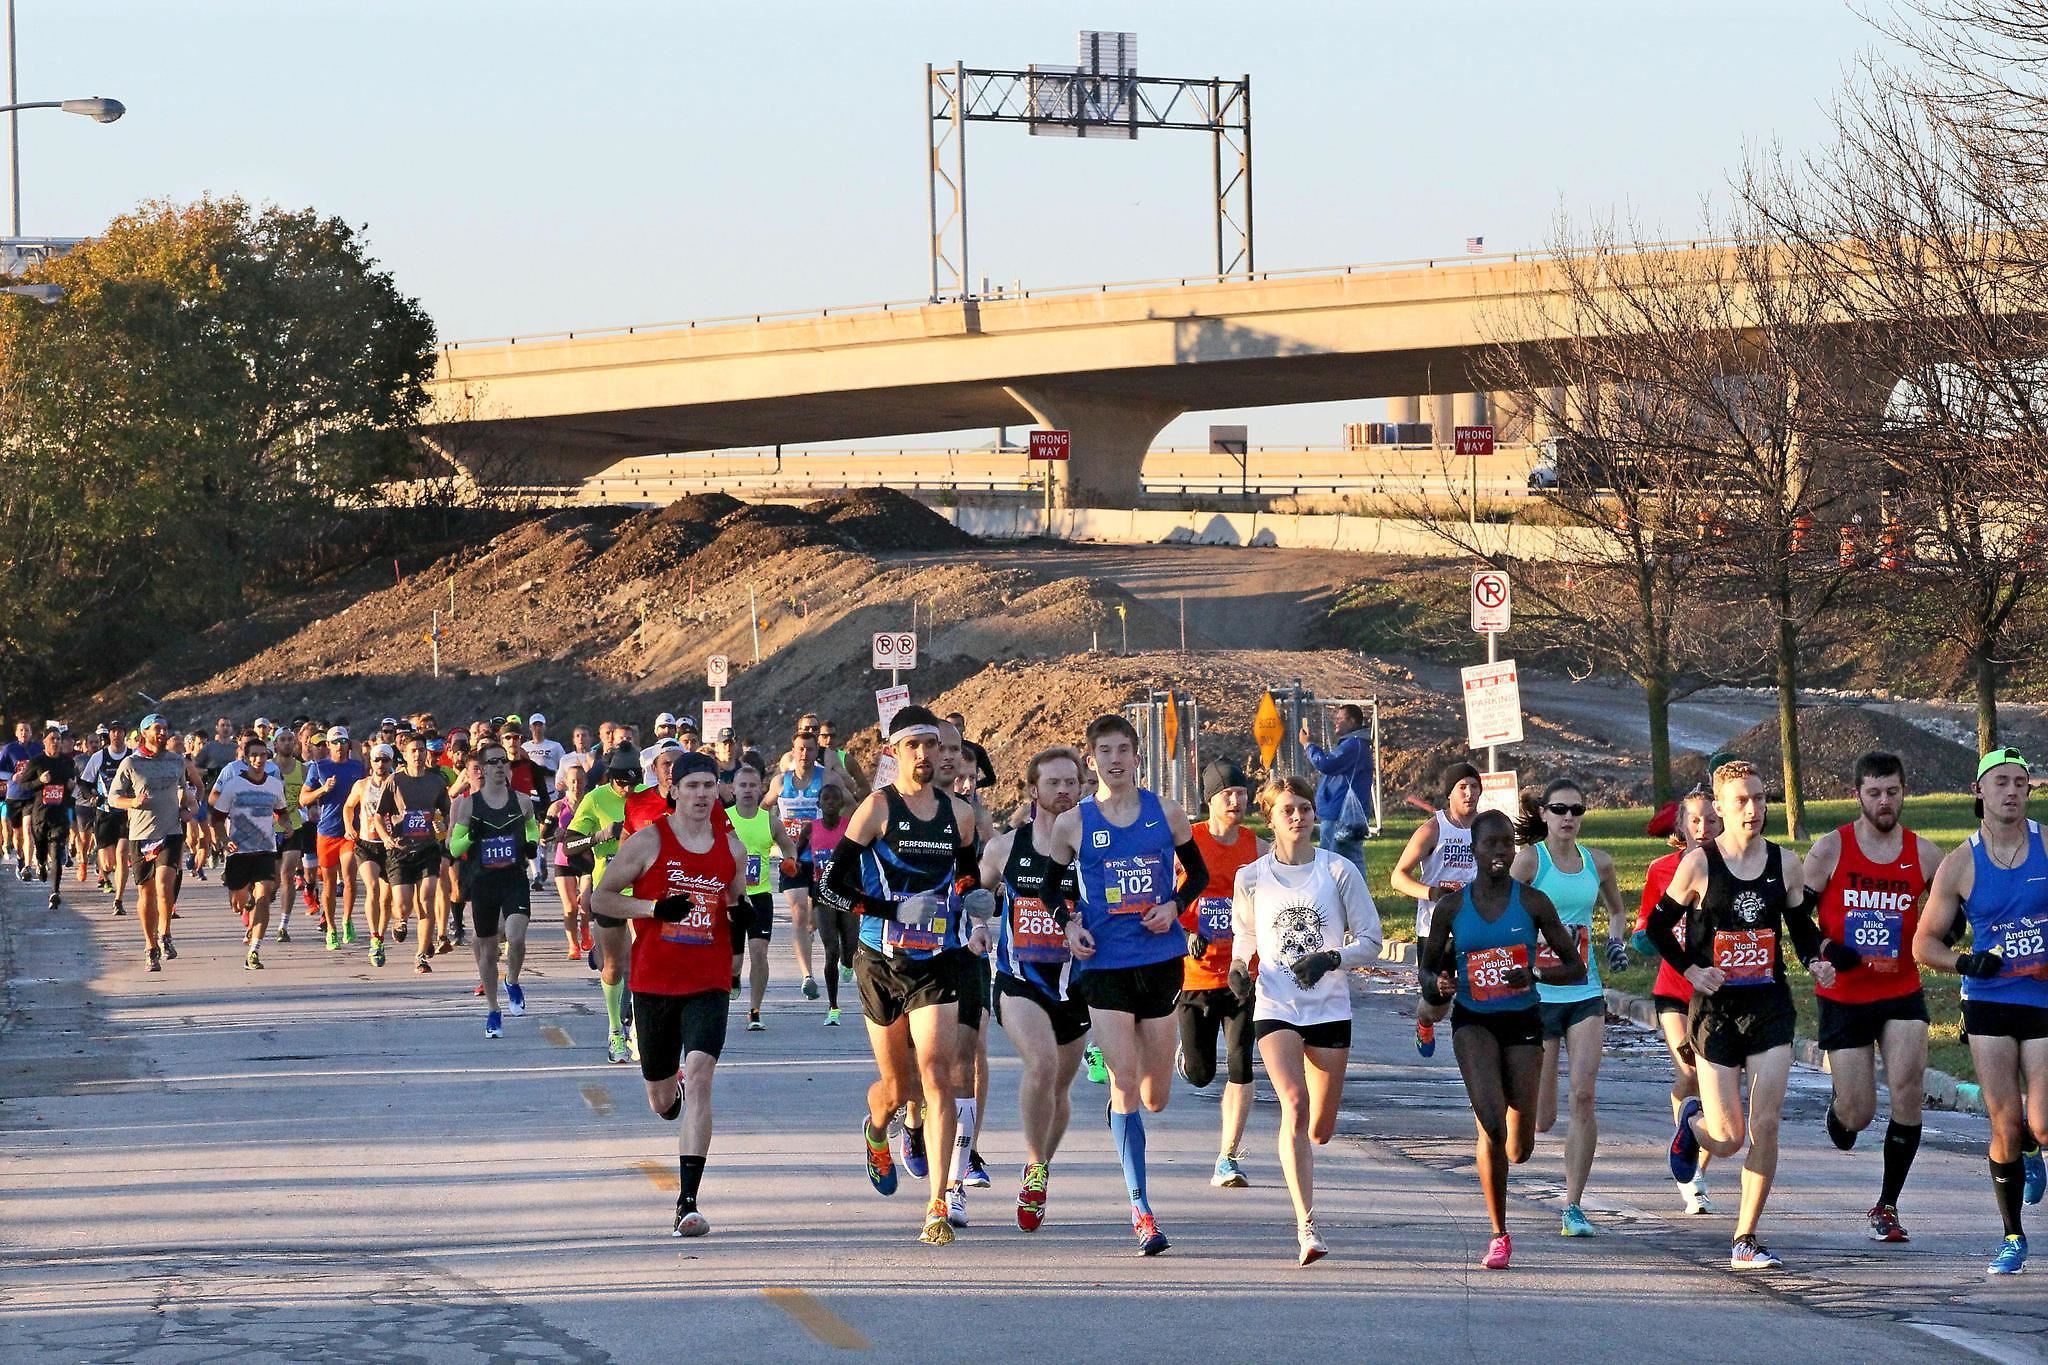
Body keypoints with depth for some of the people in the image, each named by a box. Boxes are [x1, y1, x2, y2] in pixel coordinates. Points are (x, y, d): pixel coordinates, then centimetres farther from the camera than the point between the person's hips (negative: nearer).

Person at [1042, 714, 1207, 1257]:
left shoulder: (1167, 815, 3)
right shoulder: (1072, 824, 0)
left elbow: (1198, 872, 15)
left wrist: (1174, 906, -4)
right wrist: (1069, 923, -5)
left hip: (1161, 961, 2)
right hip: (1104, 965, -2)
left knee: (1155, 1097, 7)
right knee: (1124, 1085, -12)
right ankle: (1140, 1210, -8)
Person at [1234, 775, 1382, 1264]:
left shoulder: (1340, 871, 0)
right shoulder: (1251, 878, 4)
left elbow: (1370, 939, 3)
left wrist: (1331, 959, -15)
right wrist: (1239, 967, 0)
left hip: (1330, 1009, 1)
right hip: (1275, 1008, -1)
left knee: (1320, 1130, 8)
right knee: (1294, 1106, -22)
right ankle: (1307, 1226, -26)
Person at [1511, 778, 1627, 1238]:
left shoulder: (1597, 863, 8)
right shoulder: (1530, 859, -6)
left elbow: (1616, 908, 27)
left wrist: (1615, 941, 7)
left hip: (1586, 993, 3)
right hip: (1537, 993, -3)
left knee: (1584, 1095, -13)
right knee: (1542, 1121, -1)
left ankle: (1573, 1205, -4)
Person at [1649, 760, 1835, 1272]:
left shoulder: (1786, 864, 3)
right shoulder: (1698, 865, -6)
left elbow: (1803, 927, 13)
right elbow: (1658, 926, 3)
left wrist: (1818, 961, -7)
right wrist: (1690, 969, -9)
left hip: (1770, 1006, 2)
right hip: (1715, 1008, -2)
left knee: (1765, 1126, -8)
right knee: (1728, 1138, -3)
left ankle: (1746, 1239, 3)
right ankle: (1693, 1121, 36)